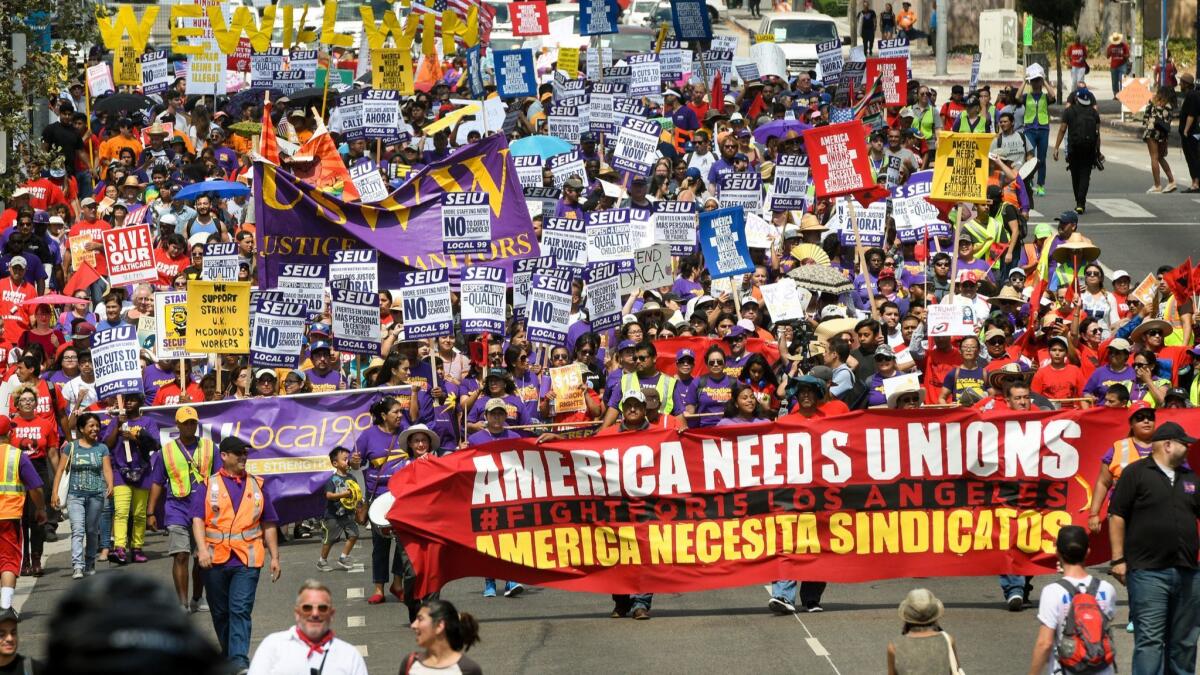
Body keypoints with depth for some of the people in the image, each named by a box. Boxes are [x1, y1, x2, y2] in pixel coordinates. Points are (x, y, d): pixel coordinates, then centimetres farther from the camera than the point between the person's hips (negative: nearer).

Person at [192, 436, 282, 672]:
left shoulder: (256, 486, 13)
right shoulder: (209, 485, 6)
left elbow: (269, 525, 16)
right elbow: (198, 519, -3)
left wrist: (274, 557, 12)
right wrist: (202, 549, -18)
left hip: (247, 560, 0)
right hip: (215, 559, 0)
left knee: (241, 610, -12)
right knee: (220, 612, 11)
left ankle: (239, 659, -18)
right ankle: (227, 652, 28)